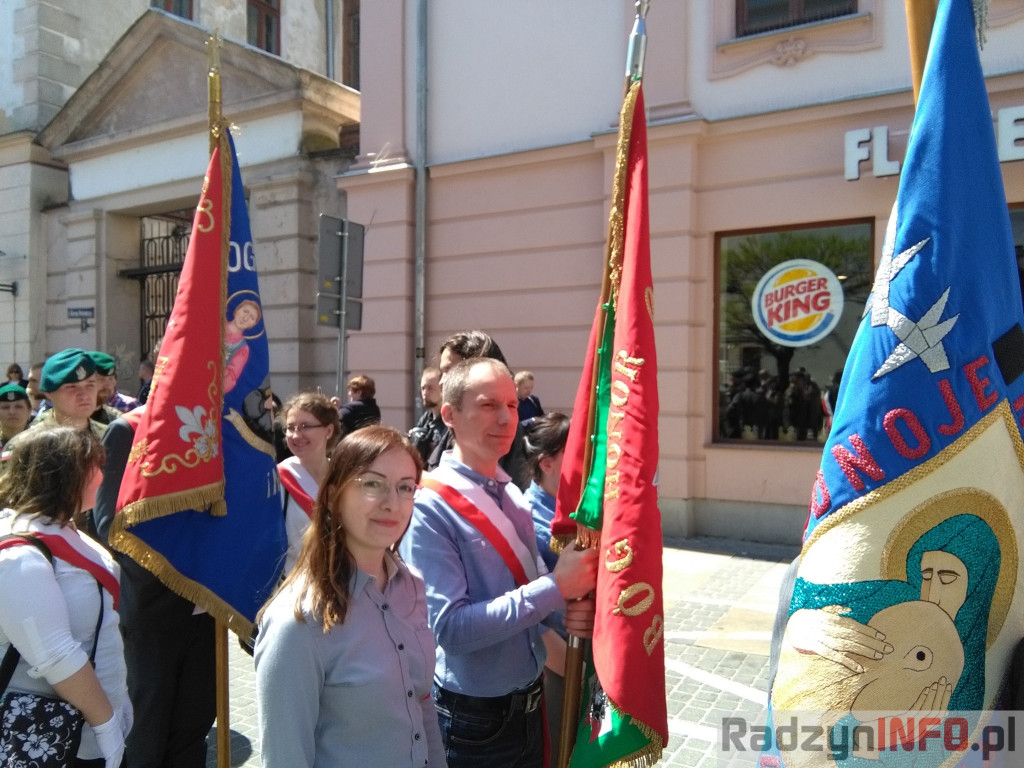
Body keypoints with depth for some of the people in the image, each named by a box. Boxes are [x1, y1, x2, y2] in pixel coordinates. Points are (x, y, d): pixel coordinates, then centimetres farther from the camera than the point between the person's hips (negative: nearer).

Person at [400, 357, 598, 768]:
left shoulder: (513, 496, 2)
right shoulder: (429, 508, -21)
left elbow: (531, 585, 8)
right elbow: (450, 626, -26)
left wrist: (571, 609, -13)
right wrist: (557, 587, -26)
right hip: (473, 720, -6)